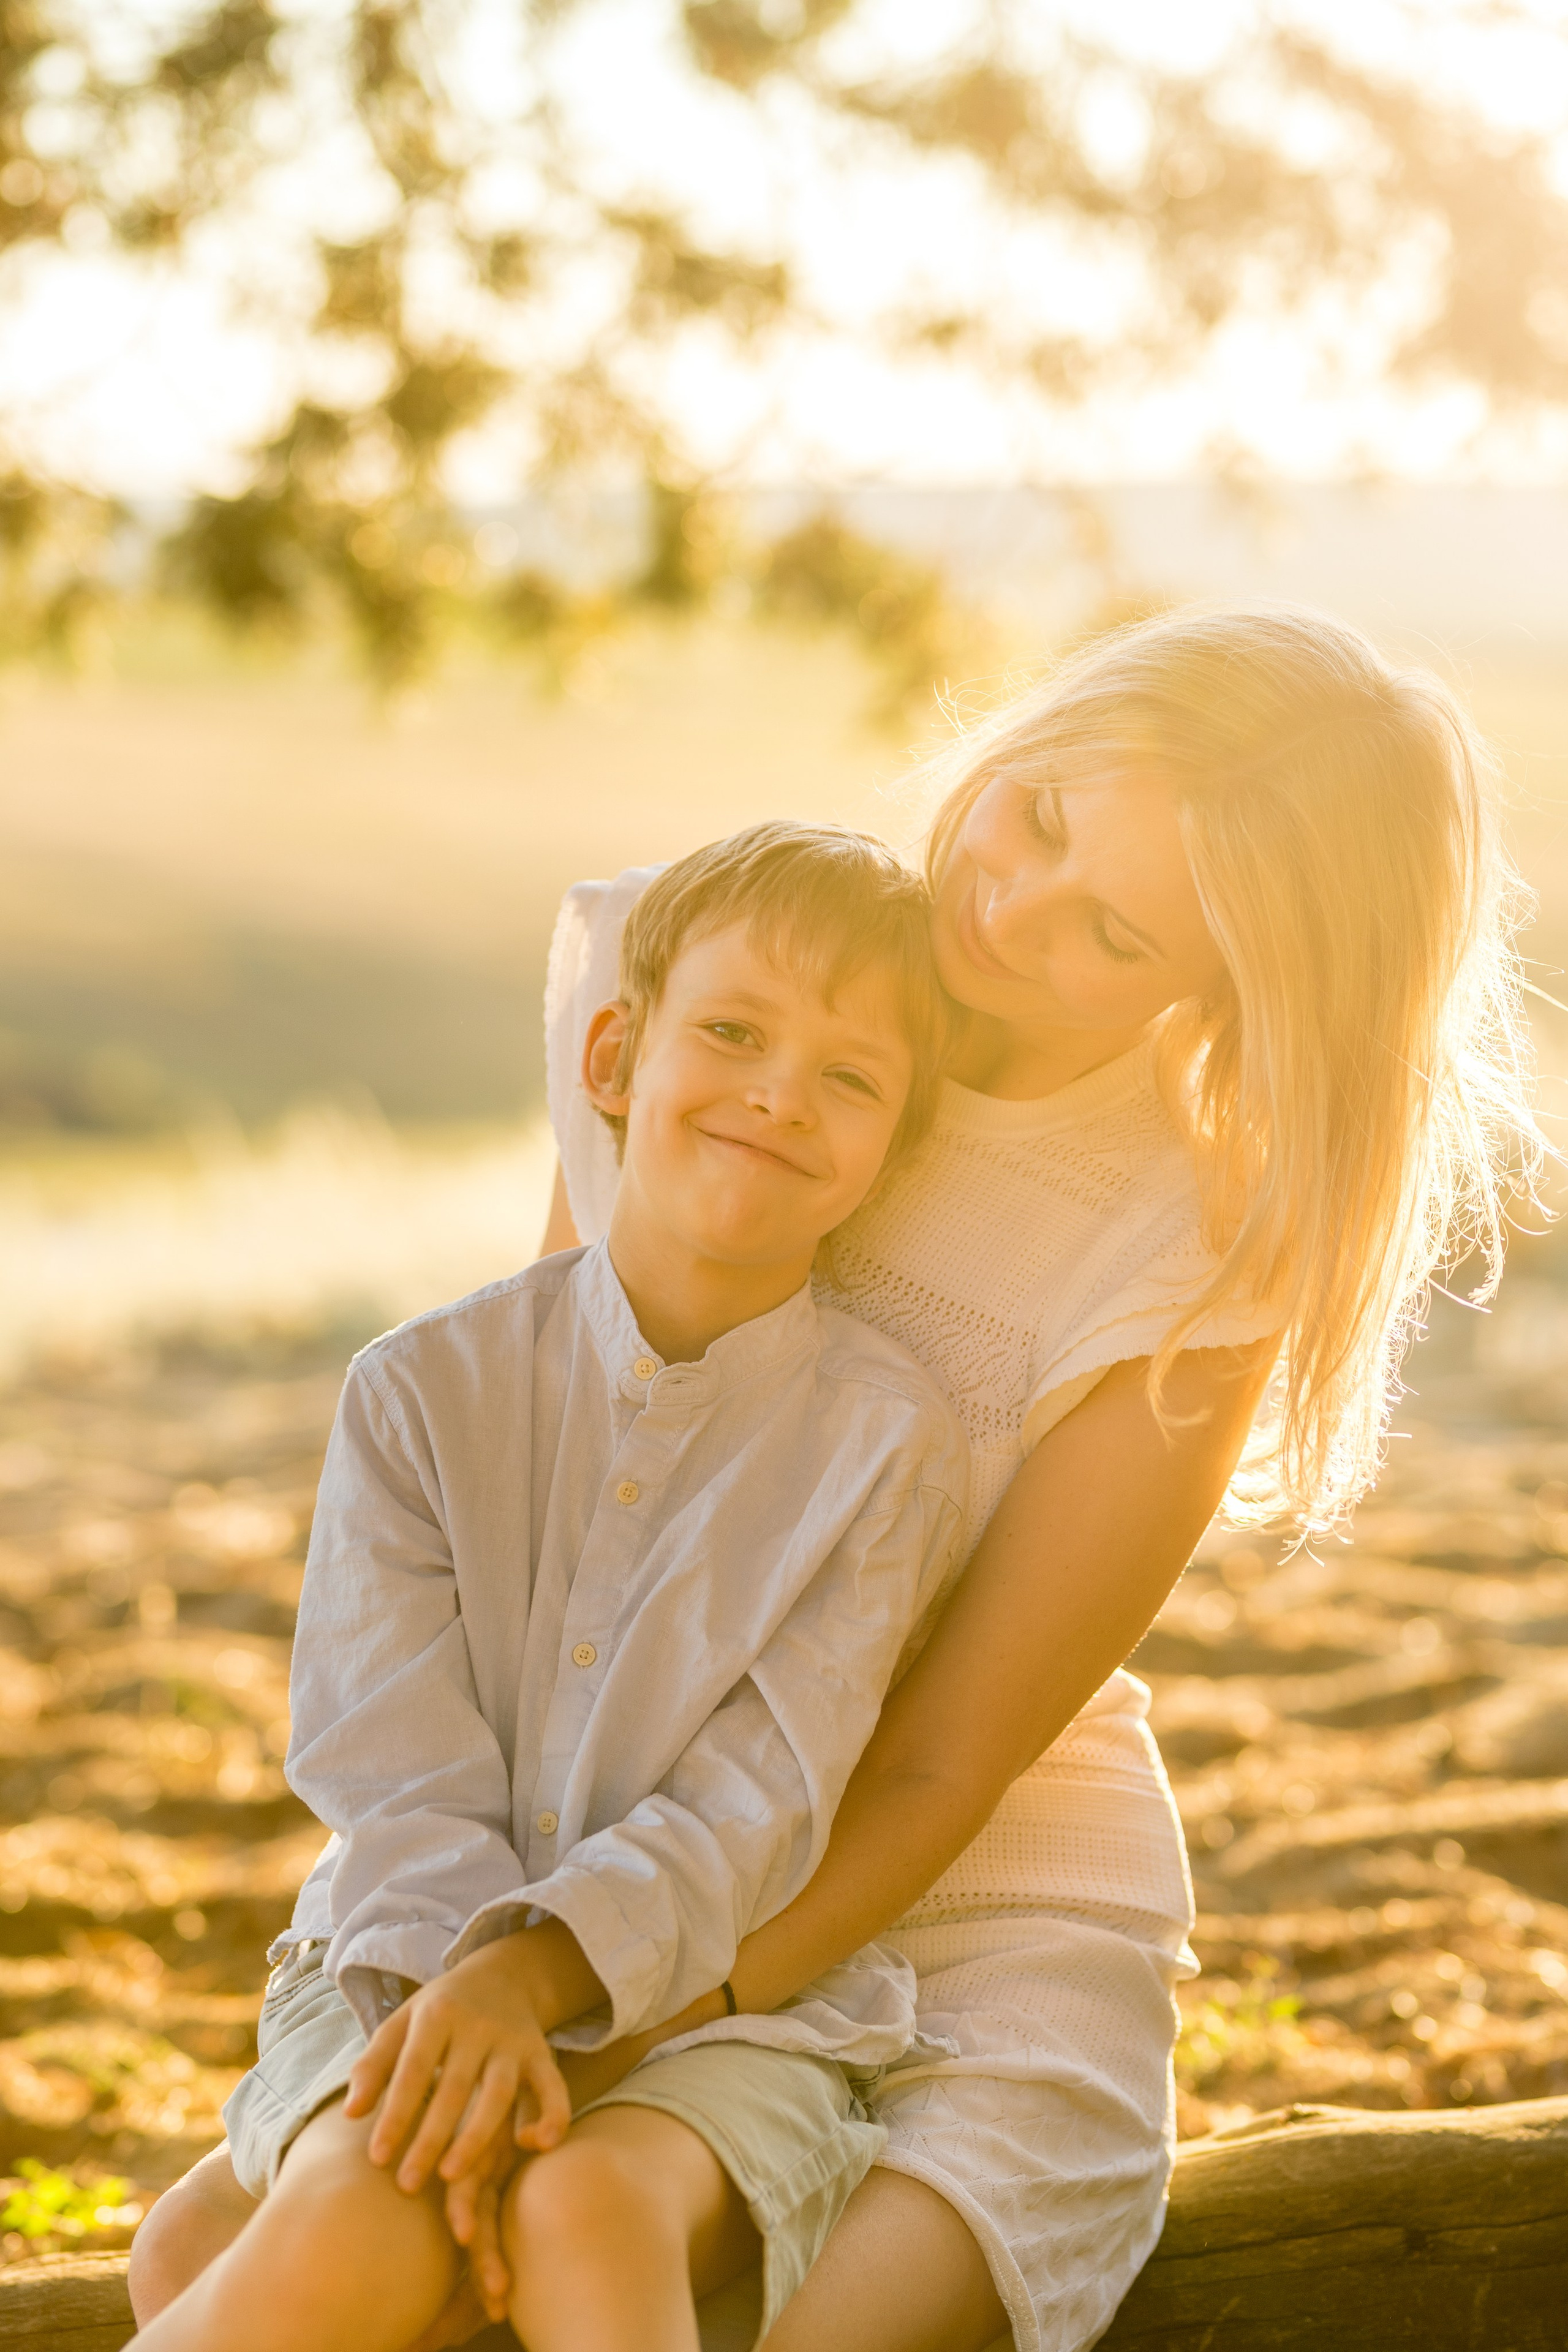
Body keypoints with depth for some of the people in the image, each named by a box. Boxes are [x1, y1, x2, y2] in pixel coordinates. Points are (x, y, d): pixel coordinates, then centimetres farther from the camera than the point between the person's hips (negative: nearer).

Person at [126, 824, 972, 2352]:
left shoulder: (886, 1437, -3)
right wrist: (455, 1996, -23)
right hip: (405, 1963, 1)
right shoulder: (426, 1389, 1)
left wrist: (528, 1972, -25)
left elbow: (754, 1809, -11)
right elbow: (394, 1766, -6)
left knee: (593, 2212, -34)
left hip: (719, 2000, -1)